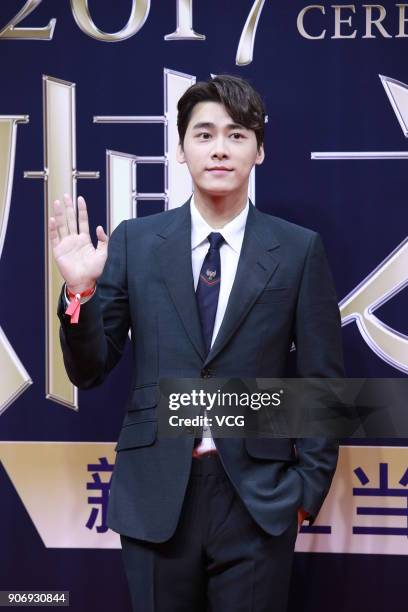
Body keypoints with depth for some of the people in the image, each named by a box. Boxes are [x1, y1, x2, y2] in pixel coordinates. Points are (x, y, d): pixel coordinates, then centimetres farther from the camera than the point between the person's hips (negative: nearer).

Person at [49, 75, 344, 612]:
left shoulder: (299, 249, -1)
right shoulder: (134, 241, 1)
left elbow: (323, 382, 3)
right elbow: (89, 372, 2)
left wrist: (308, 487, -2)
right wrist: (81, 289, -14)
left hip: (258, 498, -1)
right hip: (155, 494, 1)